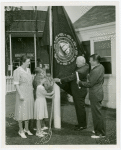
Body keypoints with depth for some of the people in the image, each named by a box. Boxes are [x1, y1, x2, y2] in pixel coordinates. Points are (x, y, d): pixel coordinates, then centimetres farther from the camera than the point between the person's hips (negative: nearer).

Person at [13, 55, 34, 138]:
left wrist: (32, 93, 15)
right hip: (22, 94, -7)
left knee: (28, 112, 12)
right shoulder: (17, 71, -14)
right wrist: (20, 95, -22)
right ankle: (21, 131, 11)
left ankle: (26, 129, 24)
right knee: (21, 112, -1)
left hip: (29, 94, 7)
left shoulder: (28, 70, 9)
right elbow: (16, 84, -16)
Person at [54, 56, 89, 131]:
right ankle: (82, 123, 29)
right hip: (80, 91, 10)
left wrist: (60, 80, -15)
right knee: (80, 108, 18)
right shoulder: (86, 66, 2)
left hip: (79, 92, -10)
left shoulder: (80, 72, -26)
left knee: (80, 108, 0)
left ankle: (82, 125, 11)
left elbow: (70, 78, -22)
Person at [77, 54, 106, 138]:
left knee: (97, 114, 0)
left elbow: (90, 84, -21)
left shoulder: (95, 71, -25)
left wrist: (80, 82, -8)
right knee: (98, 113, 20)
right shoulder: (101, 67, 6)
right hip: (99, 91, 10)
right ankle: (100, 130, 32)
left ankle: (100, 133, 10)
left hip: (95, 95, -10)